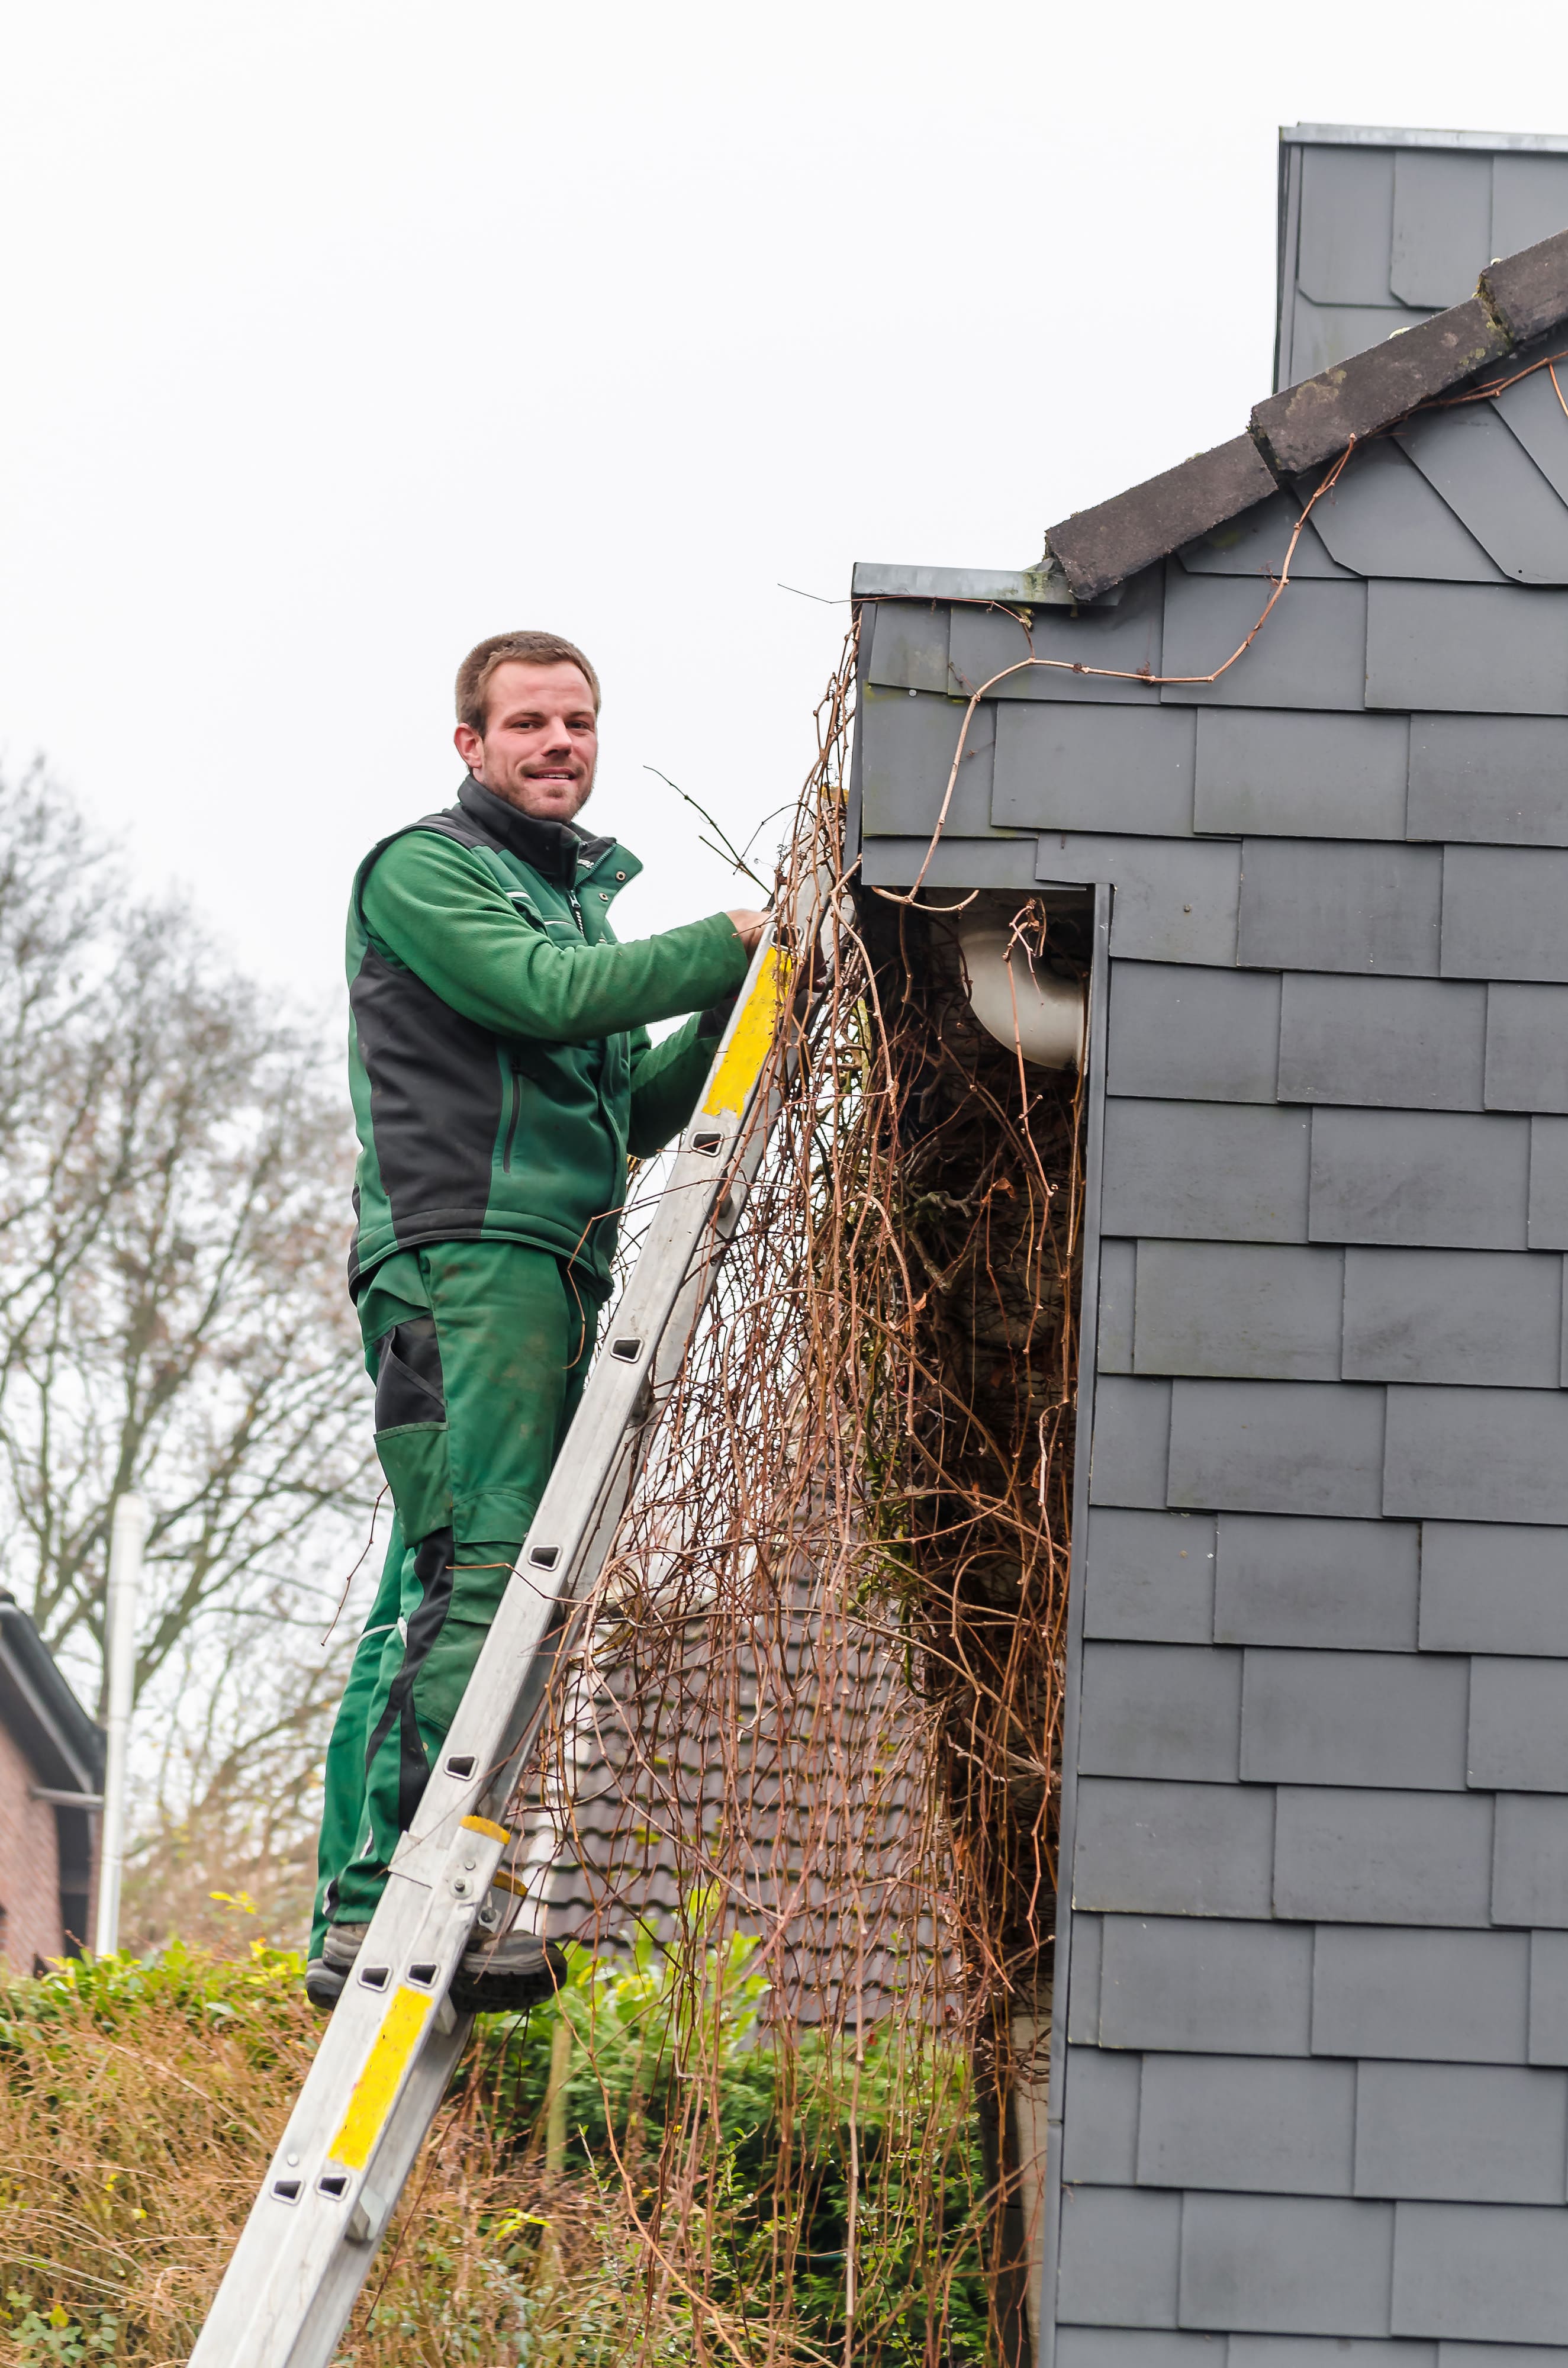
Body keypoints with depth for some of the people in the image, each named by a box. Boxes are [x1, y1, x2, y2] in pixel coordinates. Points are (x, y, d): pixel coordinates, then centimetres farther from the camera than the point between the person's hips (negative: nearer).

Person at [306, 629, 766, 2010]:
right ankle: (393, 1904, -24)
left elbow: (629, 1116, 26)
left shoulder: (579, 893, 29)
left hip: (555, 1275, 9)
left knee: (430, 1602, 4)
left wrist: (736, 1011, 12)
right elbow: (546, 995, -14)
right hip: (462, 1258, -8)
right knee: (478, 1574, -19)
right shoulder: (424, 869, 2)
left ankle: (359, 1924, 3)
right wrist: (739, 940, -11)